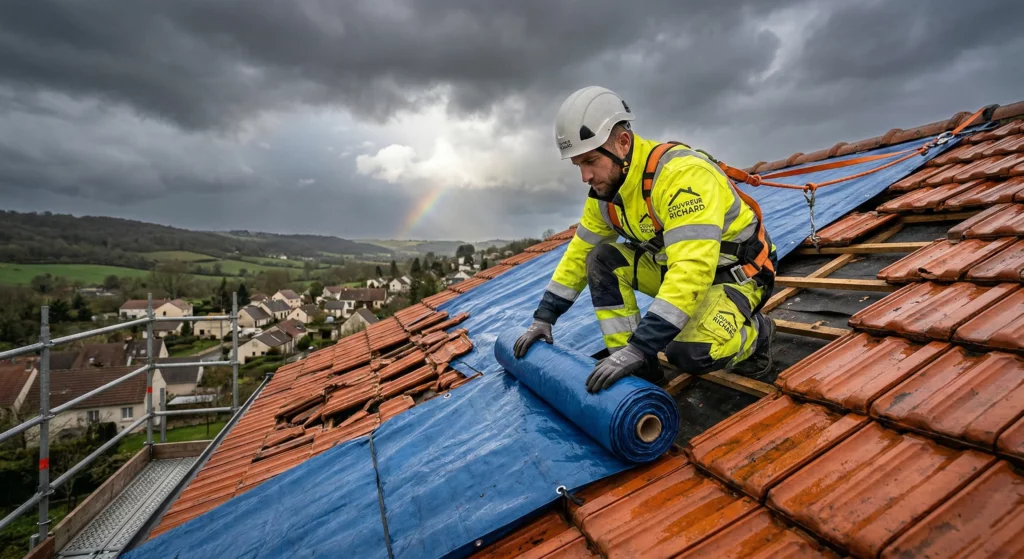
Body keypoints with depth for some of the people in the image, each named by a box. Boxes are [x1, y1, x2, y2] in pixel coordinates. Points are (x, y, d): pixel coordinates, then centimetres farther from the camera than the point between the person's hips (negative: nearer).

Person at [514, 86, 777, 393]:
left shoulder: (682, 173, -32)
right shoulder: (606, 189, -6)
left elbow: (692, 271, -40)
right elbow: (578, 253, 3)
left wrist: (638, 347, -43)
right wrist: (543, 317, 1)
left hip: (737, 271, -7)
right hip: (678, 267, 7)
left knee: (690, 353, -32)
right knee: (601, 259, -11)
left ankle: (756, 331, 4)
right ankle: (637, 368, -6)